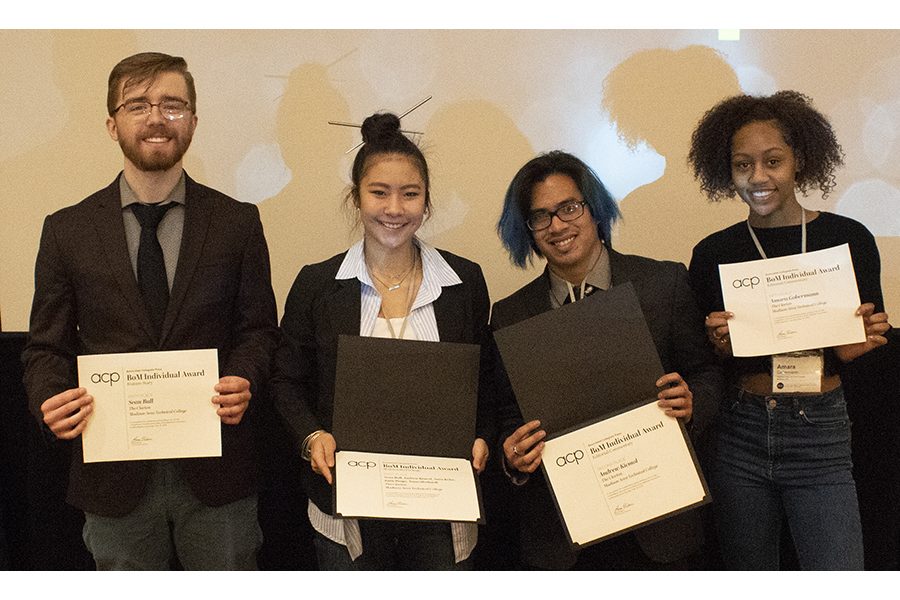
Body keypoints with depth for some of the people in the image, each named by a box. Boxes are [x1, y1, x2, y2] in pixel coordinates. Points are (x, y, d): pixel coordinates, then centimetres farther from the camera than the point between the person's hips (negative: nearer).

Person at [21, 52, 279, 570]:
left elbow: (259, 328, 4)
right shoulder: (67, 230, 2)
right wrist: (50, 400, -15)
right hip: (114, 473, 1)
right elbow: (47, 346, 5)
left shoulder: (238, 222, 0)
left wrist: (244, 380, -16)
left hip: (215, 469, 0)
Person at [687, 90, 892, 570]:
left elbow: (870, 340, 8)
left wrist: (859, 345, -14)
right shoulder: (712, 254, 2)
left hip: (820, 439, -1)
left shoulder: (849, 239, -1)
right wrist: (720, 345, -14)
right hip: (739, 439, 2)